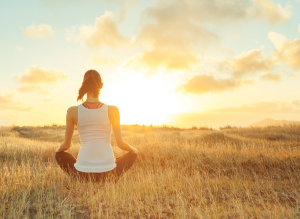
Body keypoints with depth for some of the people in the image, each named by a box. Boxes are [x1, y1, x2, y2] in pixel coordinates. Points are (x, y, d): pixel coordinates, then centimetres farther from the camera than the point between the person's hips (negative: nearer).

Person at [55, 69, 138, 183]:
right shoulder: (112, 110, -8)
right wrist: (133, 149, 20)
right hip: (107, 172, 0)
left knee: (59, 154, 31)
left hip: (83, 172, 1)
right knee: (132, 154, 30)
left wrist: (58, 149, 29)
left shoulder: (72, 111, -5)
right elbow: (120, 143, -3)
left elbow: (66, 145, 4)